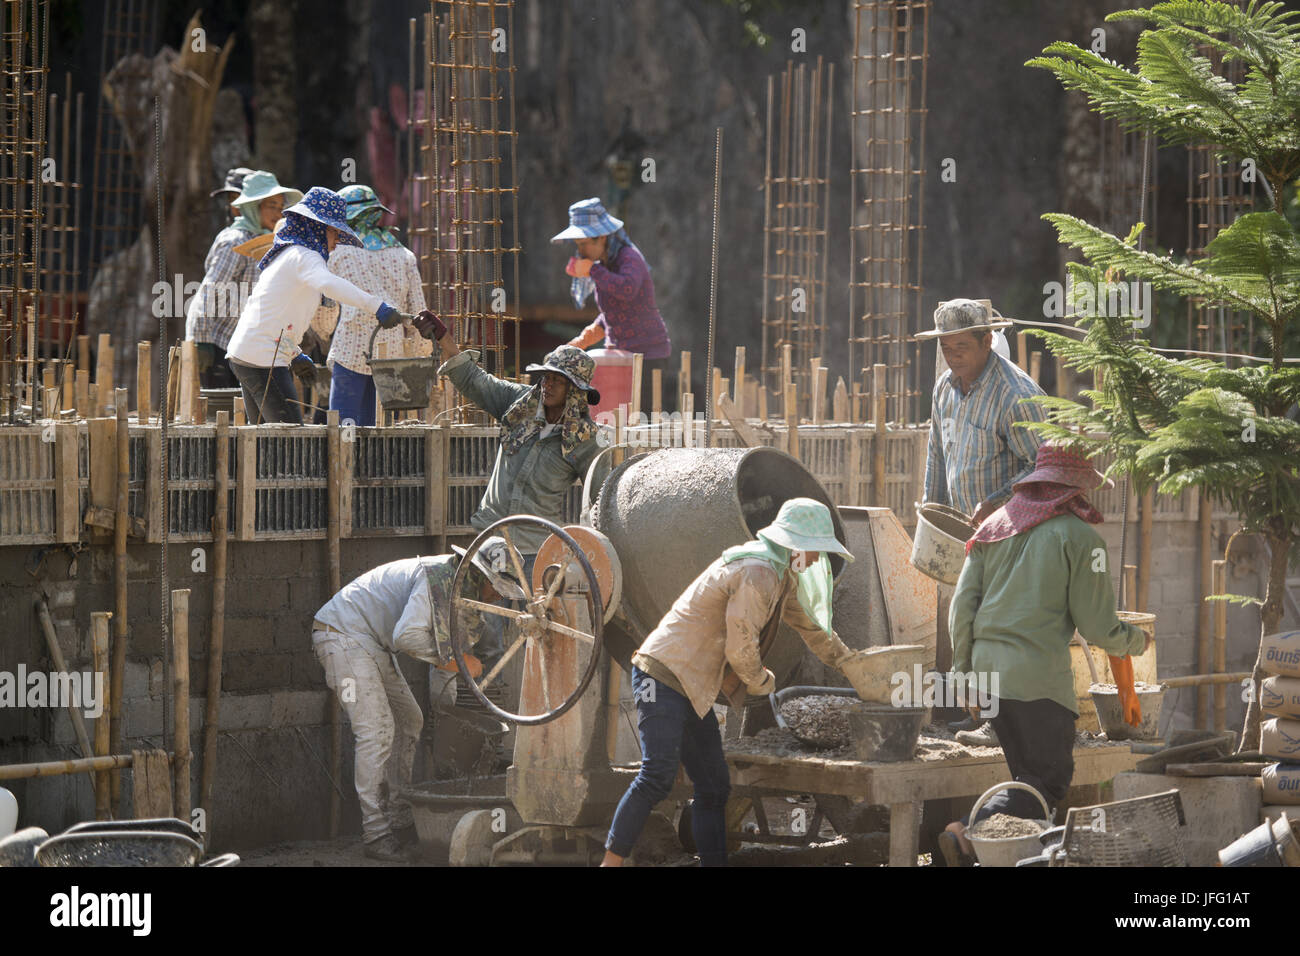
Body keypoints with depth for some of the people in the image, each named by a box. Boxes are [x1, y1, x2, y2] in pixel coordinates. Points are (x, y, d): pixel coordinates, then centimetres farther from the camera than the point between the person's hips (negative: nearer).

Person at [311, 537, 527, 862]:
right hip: (343, 634, -11)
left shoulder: (460, 584, 8)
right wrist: (450, 659, -20)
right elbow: (407, 635, -31)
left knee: (408, 721, 14)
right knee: (377, 729, -17)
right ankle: (376, 835, -17)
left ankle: (400, 823, 16)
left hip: (369, 641, 11)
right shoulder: (440, 577, -24)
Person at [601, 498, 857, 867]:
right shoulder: (758, 574, -16)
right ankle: (611, 862, -19)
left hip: (693, 691, 11)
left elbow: (807, 622, 38)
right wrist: (762, 681, 2)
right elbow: (740, 649, -18)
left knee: (713, 787, 7)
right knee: (658, 776, -21)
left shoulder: (779, 574, 18)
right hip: (665, 677, -11)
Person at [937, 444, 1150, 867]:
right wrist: (1137, 641, 16)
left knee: (1029, 774, 17)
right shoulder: (1078, 537, -5)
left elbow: (962, 606, 11)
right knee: (1049, 781, -5)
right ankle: (971, 832, -25)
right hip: (1038, 672, -7)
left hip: (988, 663, 7)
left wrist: (963, 672, 17)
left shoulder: (994, 526, 14)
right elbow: (1097, 625, -4)